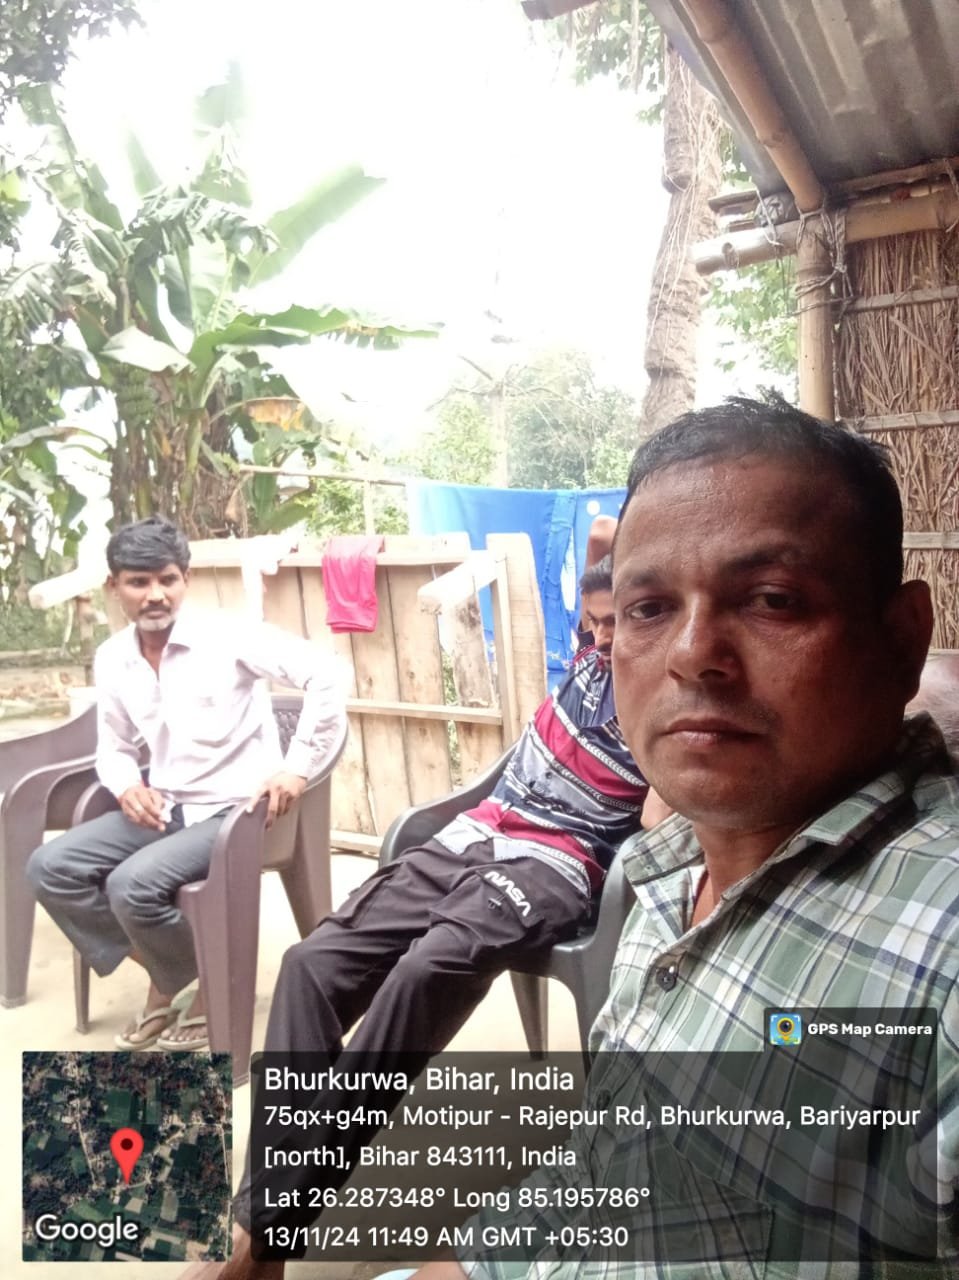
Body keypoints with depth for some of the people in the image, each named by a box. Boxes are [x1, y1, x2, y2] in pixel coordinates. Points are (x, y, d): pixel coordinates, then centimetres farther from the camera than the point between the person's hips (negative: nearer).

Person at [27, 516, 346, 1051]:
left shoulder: (226, 634, -15)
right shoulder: (111, 659, 3)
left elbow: (324, 675, -21)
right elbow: (114, 746, 16)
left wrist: (298, 767, -23)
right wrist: (127, 787, -7)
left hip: (234, 808, -7)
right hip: (164, 807, 7)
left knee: (133, 884, -25)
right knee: (51, 867, -4)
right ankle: (162, 973, 11)